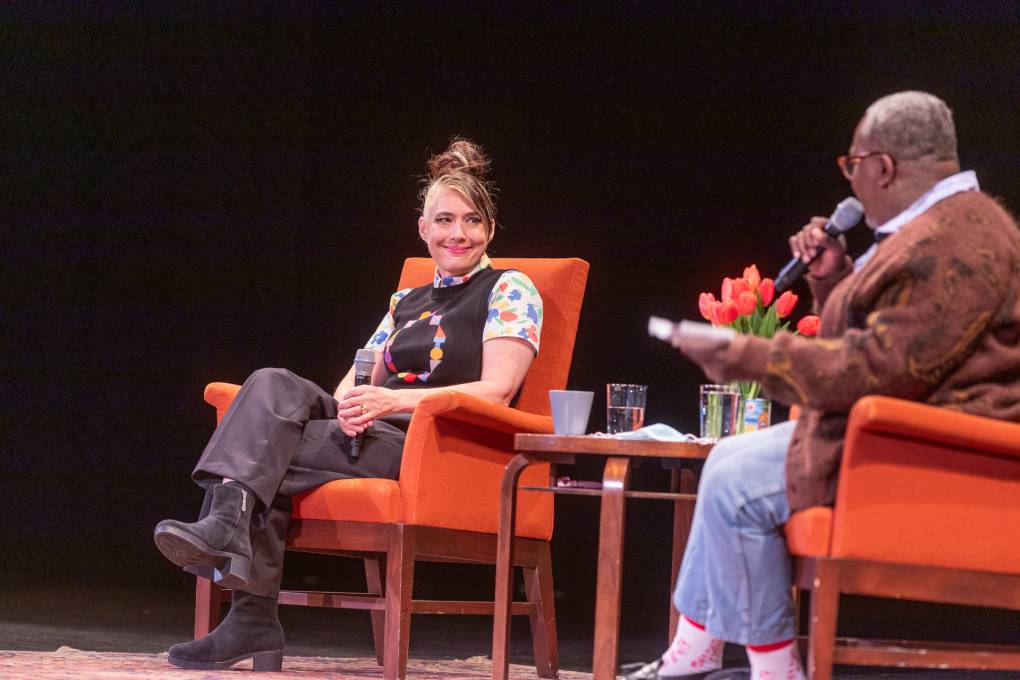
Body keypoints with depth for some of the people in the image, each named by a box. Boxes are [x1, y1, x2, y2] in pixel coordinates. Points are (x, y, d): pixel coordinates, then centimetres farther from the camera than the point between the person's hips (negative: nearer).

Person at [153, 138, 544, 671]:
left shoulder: (510, 290, 5)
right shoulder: (408, 302, 26)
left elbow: (496, 390, -9)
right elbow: (356, 382, 17)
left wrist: (394, 399, -20)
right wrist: (350, 406, -10)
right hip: (375, 434, 6)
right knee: (274, 385, -25)